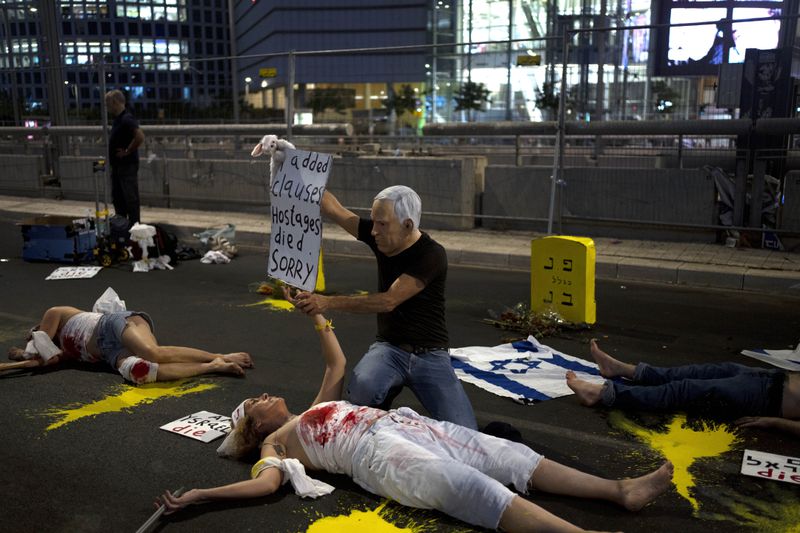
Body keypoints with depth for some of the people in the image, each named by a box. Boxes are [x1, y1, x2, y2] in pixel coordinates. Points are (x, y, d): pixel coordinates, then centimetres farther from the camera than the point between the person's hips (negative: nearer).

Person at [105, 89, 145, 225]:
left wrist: (127, 151, -21)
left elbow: (140, 137, -31)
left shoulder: (127, 119, -18)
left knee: (130, 198, -3)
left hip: (127, 165, -10)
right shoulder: (118, 119, 12)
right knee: (117, 197, 16)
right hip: (117, 165, 10)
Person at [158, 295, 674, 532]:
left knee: (507, 454, -7)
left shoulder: (317, 408, 32)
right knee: (468, 486, -29)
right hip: (375, 451, -7)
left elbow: (338, 365, 37)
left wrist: (315, 314, 38)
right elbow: (266, 484, -3)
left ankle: (622, 490, -11)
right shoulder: (275, 442, 14)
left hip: (400, 423, 7)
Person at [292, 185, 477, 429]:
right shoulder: (382, 238, -2)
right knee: (362, 388, -33)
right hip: (389, 347, 3)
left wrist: (329, 302, -28)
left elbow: (389, 301, -25)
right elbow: (333, 208, -1)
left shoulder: (431, 255, -18)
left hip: (430, 355, -2)